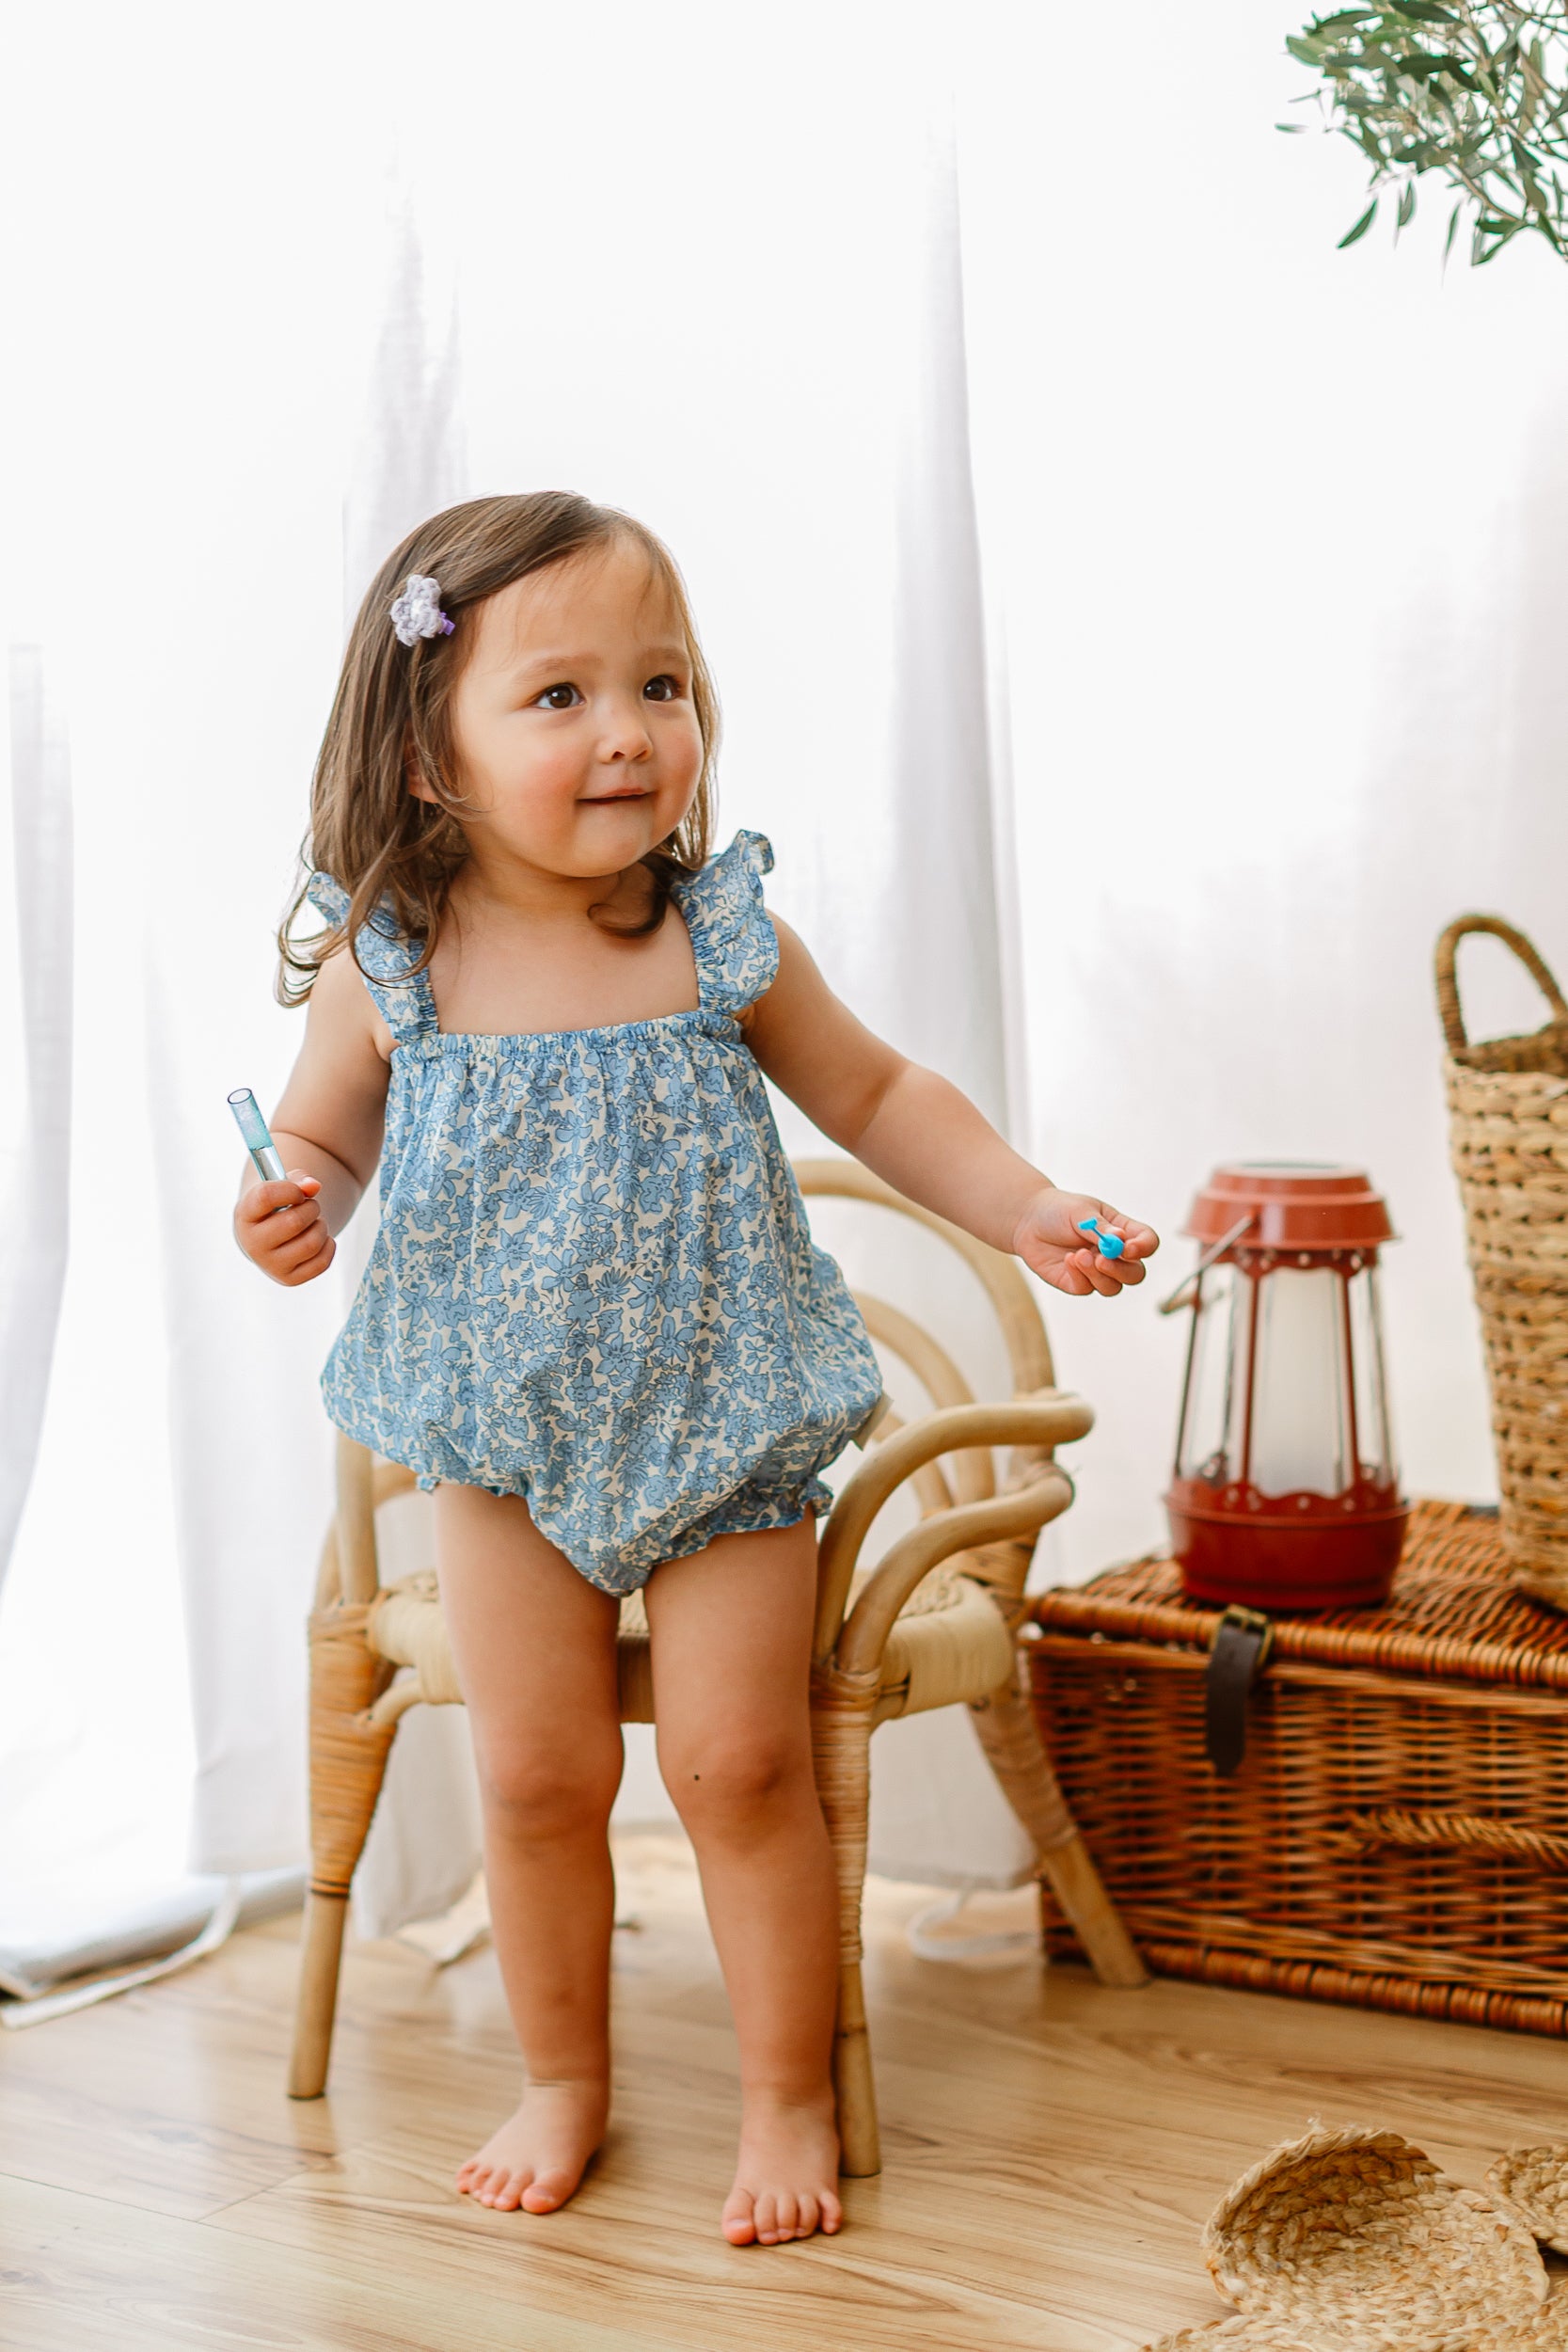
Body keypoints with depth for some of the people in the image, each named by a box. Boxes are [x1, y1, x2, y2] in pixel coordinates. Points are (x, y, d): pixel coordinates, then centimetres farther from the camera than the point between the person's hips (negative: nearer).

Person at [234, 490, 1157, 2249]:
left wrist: (1029, 1212, -6)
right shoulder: (389, 966, -11)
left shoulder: (721, 938, -11)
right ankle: (564, 2084, 28)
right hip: (505, 1436, 1)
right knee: (537, 1774, 6)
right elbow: (322, 1138, 4)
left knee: (738, 1761, 0)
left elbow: (875, 1096, 3)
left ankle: (788, 2099, 18)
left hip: (723, 1422, 0)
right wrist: (295, 1210, -18)